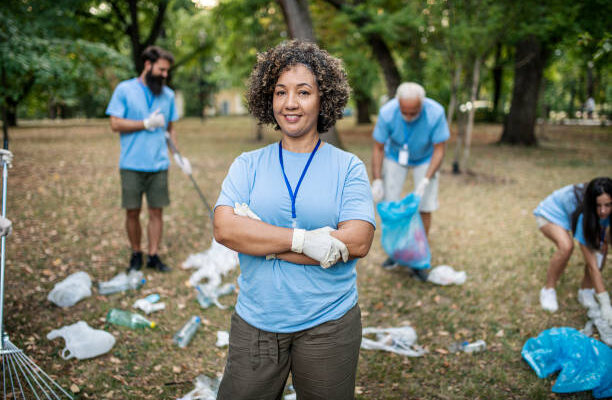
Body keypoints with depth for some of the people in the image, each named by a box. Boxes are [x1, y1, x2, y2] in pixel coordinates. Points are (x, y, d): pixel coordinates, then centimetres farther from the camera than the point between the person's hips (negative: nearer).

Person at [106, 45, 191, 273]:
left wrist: (179, 156, 8)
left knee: (156, 211, 4)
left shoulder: (168, 95, 12)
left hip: (159, 164, 3)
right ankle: (136, 255, 19)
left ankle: (153, 256, 14)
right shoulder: (124, 90, -1)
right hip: (132, 165, -3)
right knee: (132, 212, 3)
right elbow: (115, 124, -6)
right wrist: (146, 124, -12)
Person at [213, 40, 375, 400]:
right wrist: (303, 240, -22)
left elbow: (357, 242, -15)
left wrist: (262, 240, -15)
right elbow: (224, 228, -11)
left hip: (329, 326, -1)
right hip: (254, 324, 2)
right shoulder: (248, 165, 3)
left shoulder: (348, 167, -2)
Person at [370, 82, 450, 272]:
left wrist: (425, 181, -32)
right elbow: (378, 148, -19)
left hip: (425, 158, -1)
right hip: (395, 157, 1)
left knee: (424, 208, -6)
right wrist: (377, 181, -23)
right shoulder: (387, 113, -32)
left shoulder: (436, 113, -34)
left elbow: (439, 150, -24)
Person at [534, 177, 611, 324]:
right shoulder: (582, 216, -42)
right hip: (551, 213, -6)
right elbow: (592, 265, -40)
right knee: (566, 246, -34)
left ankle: (586, 290, 1)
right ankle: (548, 290, -12)